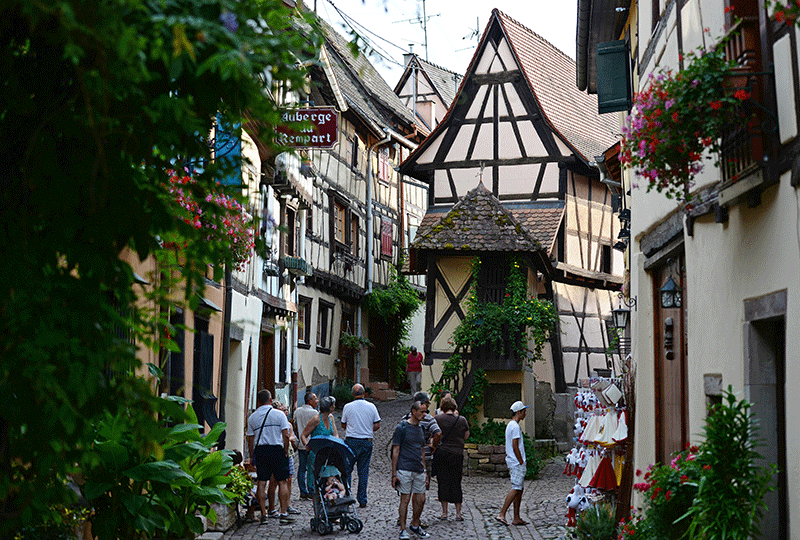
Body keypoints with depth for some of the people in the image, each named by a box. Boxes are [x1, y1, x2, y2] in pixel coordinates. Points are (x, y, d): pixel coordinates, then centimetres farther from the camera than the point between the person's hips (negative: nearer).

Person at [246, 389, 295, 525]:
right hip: (277, 449, -2)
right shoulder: (279, 414, -1)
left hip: (260, 450, 2)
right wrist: (286, 452, 3)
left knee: (261, 483, 6)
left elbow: (250, 439, 8)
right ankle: (283, 513, -3)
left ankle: (263, 514, 5)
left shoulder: (252, 417, 7)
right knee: (282, 482, 2)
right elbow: (285, 436, -6)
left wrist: (251, 456, 14)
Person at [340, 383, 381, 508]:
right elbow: (377, 425, 2)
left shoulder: (347, 407, -4)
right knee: (363, 471, 7)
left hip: (351, 441, -2)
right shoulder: (371, 406, 0)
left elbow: (343, 425, 5)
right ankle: (362, 500, 8)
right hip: (367, 441, 2)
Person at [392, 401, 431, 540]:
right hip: (404, 470, -6)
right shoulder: (401, 428, -6)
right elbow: (395, 451, -7)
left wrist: (425, 471, 18)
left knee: (420, 499, 7)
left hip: (419, 471, 6)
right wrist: (394, 474, -10)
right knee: (405, 499, -3)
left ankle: (415, 526, 25)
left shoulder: (421, 429, 14)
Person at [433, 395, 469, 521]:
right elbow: (466, 436, 12)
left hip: (440, 453, 0)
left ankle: (444, 512, 7)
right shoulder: (462, 420, -2)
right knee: (456, 483, 6)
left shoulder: (437, 419, -5)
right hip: (457, 454, 0)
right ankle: (458, 513, 6)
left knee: (443, 482, 6)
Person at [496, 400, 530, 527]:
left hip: (513, 463, 10)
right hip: (517, 463, -10)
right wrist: (522, 463, -14)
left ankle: (517, 518, 12)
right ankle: (502, 514, -14)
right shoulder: (515, 427, -14)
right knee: (516, 489, -11)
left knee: (519, 489, 10)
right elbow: (515, 446, -19)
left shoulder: (510, 425, 17)